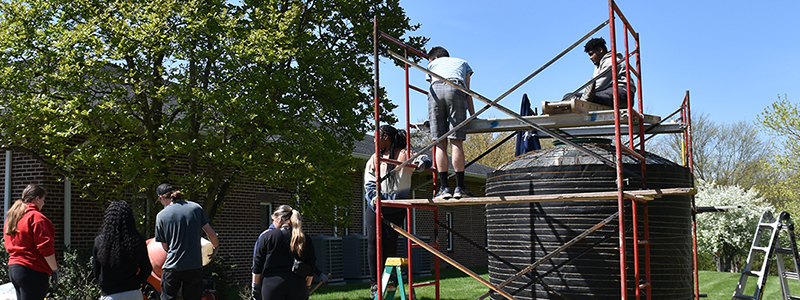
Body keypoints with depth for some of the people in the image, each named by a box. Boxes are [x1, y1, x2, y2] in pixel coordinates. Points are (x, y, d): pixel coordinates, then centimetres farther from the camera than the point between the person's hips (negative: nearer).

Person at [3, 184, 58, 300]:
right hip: (32, 272, -9)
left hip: (12, 268, 9)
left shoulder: (10, 217, 16)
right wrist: (54, 270, -12)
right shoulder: (36, 217, -12)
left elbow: (8, 245, 22)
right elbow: (45, 246, -16)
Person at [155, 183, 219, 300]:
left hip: (172, 266, -1)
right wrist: (216, 246, 22)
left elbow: (165, 246, 2)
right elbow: (211, 233, 3)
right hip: (194, 265, 2)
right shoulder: (196, 207, 1)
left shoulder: (161, 215, -3)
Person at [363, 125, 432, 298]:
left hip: (396, 207, -3)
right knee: (373, 242, -5)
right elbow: (369, 182, 7)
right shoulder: (374, 159, 13)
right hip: (376, 206, 3)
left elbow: (425, 161, -9)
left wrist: (420, 163, -33)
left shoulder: (404, 154, 2)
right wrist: (374, 197, -13)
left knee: (391, 244, -1)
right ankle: (374, 283, -1)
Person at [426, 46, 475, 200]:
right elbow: (468, 93, 30)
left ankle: (444, 187, -8)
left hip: (435, 89, 1)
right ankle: (460, 187, -9)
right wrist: (473, 115, 28)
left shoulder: (433, 64, 36)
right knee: (456, 141, -5)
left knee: (440, 143, -2)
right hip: (455, 89, 0)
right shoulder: (462, 62, 37)